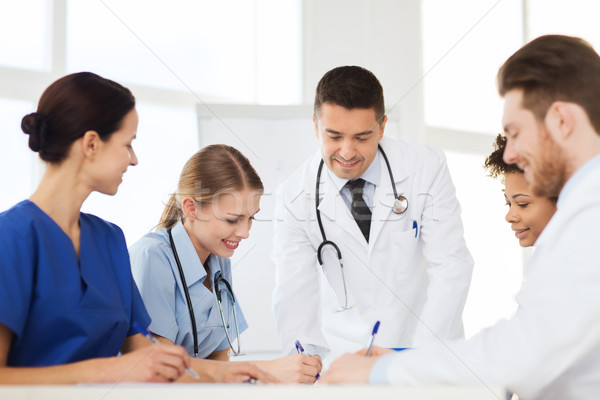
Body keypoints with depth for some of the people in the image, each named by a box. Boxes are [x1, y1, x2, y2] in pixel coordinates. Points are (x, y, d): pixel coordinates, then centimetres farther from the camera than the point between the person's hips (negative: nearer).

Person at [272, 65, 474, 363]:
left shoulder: (427, 168, -8)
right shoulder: (295, 196, -6)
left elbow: (451, 267, -10)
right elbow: (294, 294, -7)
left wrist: (422, 357, -20)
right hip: (344, 354, 1)